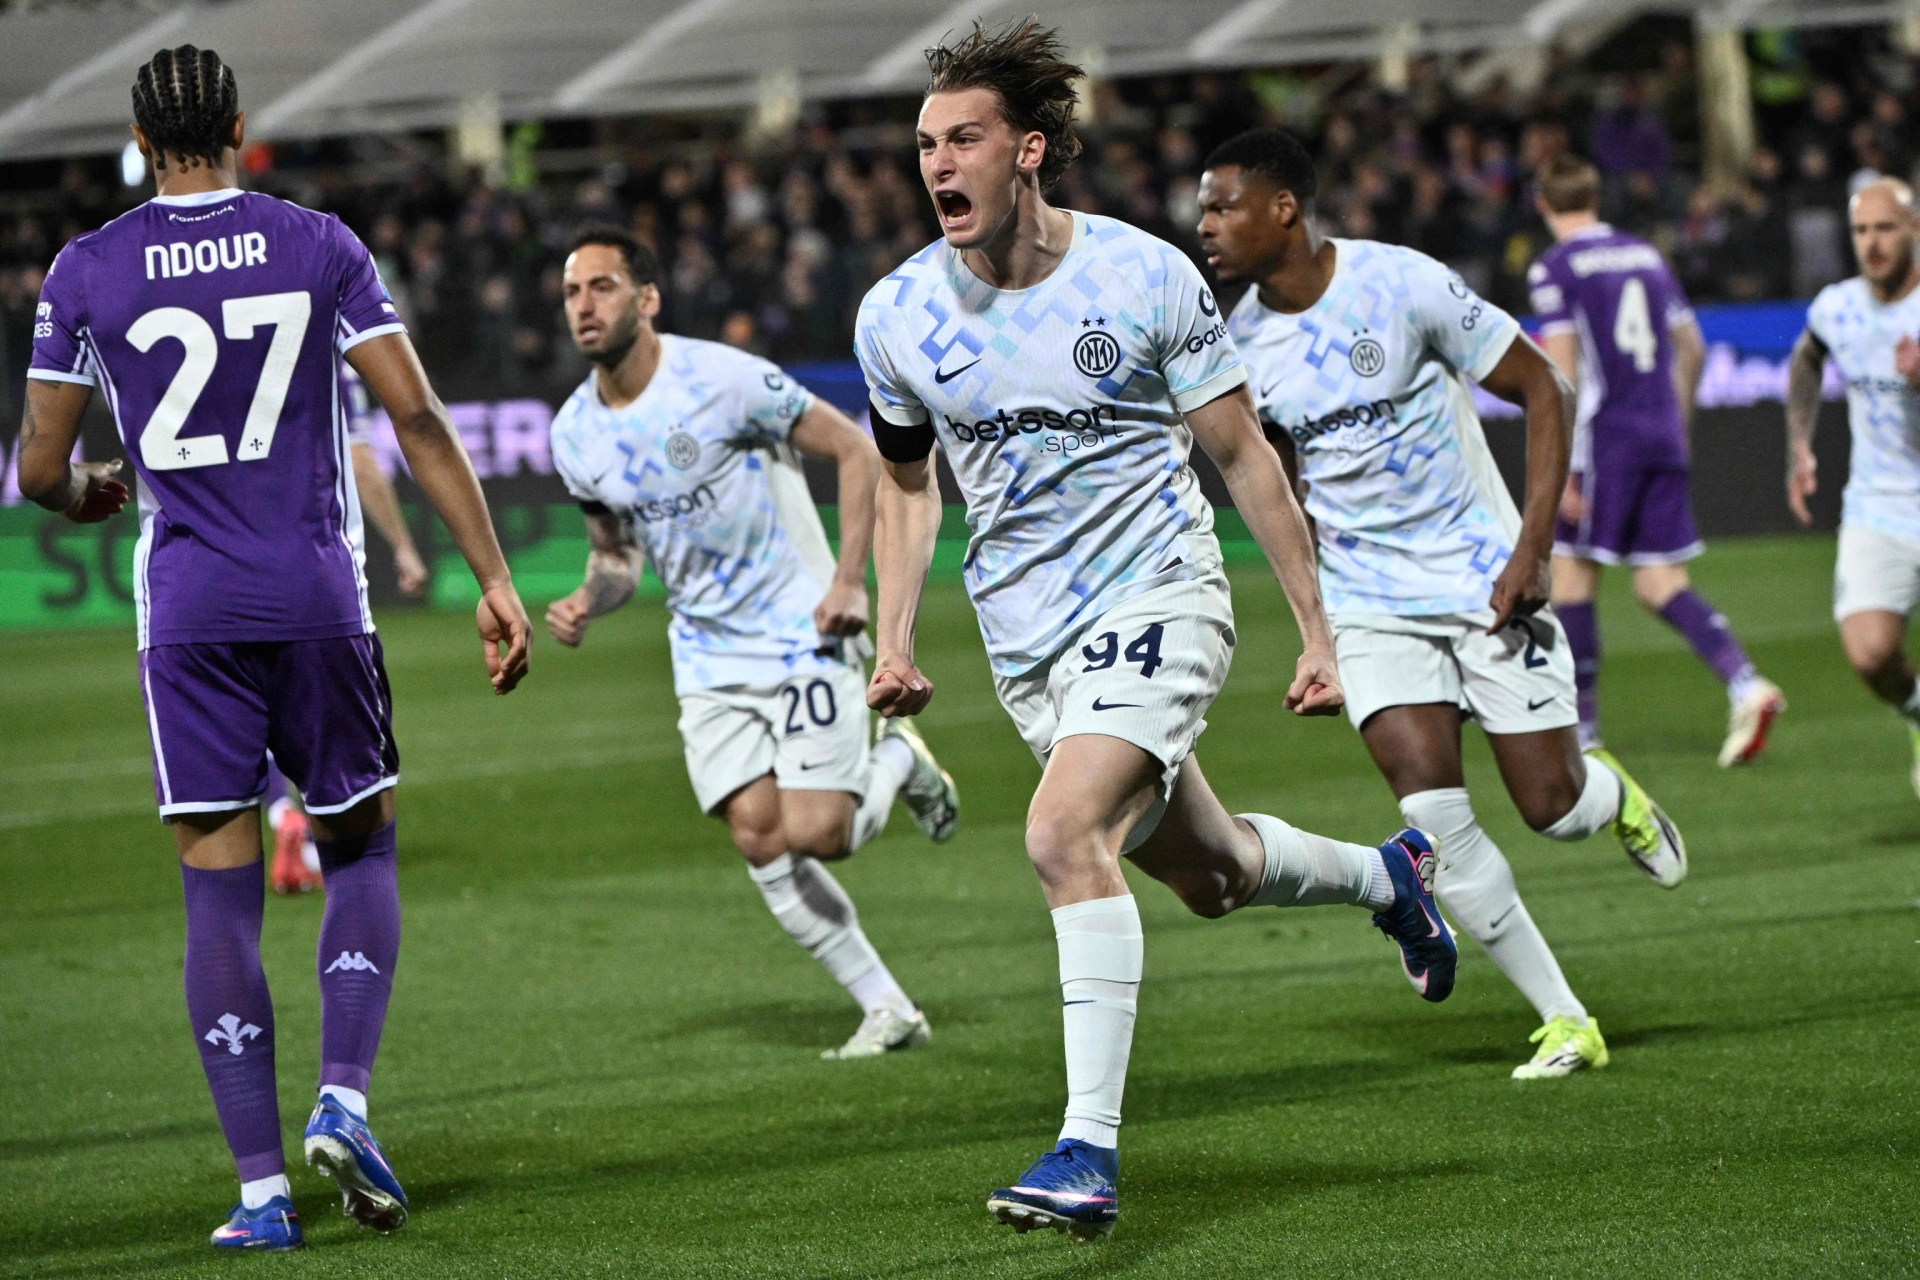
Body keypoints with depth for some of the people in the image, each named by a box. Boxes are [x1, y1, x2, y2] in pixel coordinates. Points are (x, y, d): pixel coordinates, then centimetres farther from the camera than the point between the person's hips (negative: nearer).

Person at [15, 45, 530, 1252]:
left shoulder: (87, 271, 1)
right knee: (362, 849, 18)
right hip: (319, 597, 0)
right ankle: (344, 1096, -2)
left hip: (188, 611, 0)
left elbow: (41, 468, 5)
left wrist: (87, 494, 29)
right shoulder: (320, 246, 0)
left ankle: (262, 1188, -2)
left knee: (221, 891, 3)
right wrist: (495, 580, -2)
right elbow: (418, 419, -5)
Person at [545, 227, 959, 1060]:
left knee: (815, 833, -17)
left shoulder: (723, 380, -16)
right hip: (708, 659, 5)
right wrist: (589, 601, -7)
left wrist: (849, 579, -16)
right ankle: (888, 1011, 6)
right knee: (760, 841, -7)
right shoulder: (575, 435, 1)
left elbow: (857, 452, -9)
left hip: (803, 632, -5)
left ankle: (897, 761, 18)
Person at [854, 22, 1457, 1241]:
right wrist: (895, 644, 4)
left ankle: (1091, 1151, -24)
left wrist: (1319, 630, -2)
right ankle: (1390, 874, 50)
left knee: (1066, 836, -26)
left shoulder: (1146, 277, -12)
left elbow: (1244, 457, -3)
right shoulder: (897, 316, -3)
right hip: (1027, 638, 5)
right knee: (1209, 874, 16)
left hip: (1157, 601, -5)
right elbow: (908, 484, 15)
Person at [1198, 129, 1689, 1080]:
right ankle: (1565, 1023, -5)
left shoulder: (1401, 285, -15)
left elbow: (1542, 391, -8)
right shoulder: (1241, 343, -1)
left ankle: (1615, 795, 36)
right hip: (1367, 603, 3)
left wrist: (1531, 548, -15)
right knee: (1430, 810, -15)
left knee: (1552, 806, -4)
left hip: (1483, 581, -3)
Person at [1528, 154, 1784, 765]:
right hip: (1662, 439, 6)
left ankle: (1581, 731, 7)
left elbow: (1563, 371, -12)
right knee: (1660, 584, 6)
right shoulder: (1645, 255, 14)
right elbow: (1692, 347, 17)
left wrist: (1560, 467, -13)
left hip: (1603, 439, -6)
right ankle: (1745, 685, -14)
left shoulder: (1555, 268, -6)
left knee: (1571, 572, 6)